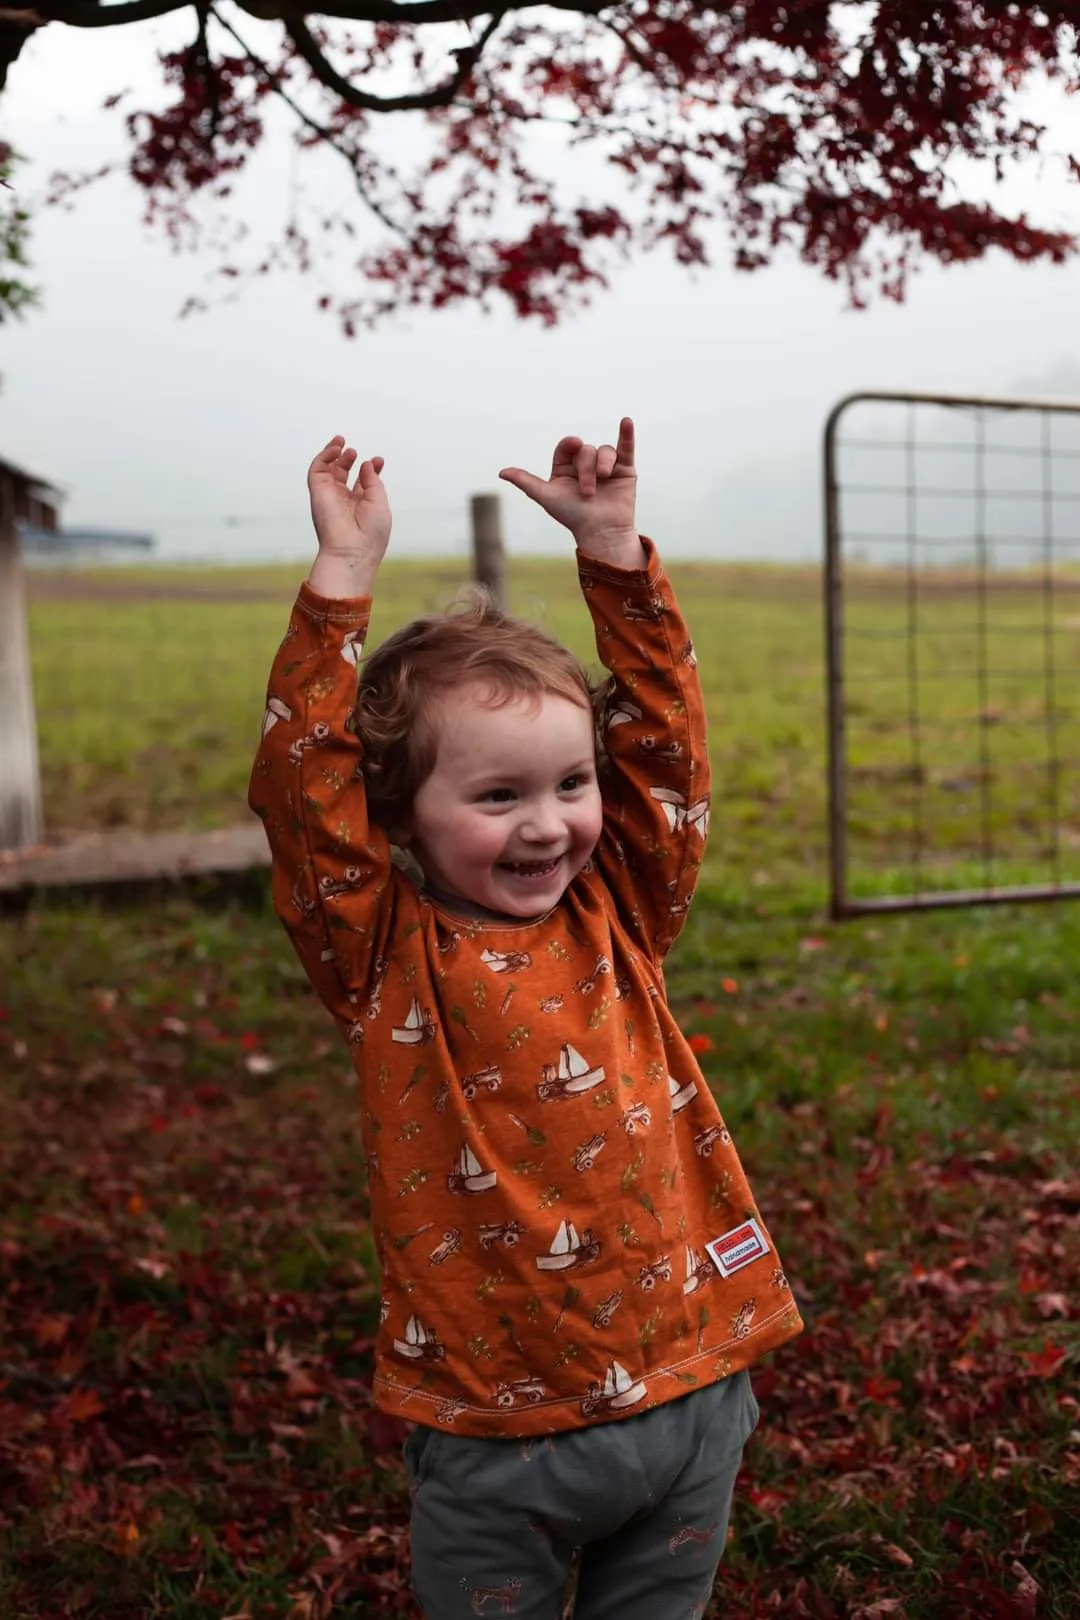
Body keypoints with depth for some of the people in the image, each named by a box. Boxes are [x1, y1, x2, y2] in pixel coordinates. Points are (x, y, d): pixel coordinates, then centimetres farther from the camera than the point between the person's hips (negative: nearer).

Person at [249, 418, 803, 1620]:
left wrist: (611, 549, -4)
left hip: (690, 1395, 3)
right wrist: (342, 577, -20)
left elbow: (663, 734, 1)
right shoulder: (387, 959, -8)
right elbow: (302, 786, -18)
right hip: (495, 1433, -3)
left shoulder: (615, 919, 1)